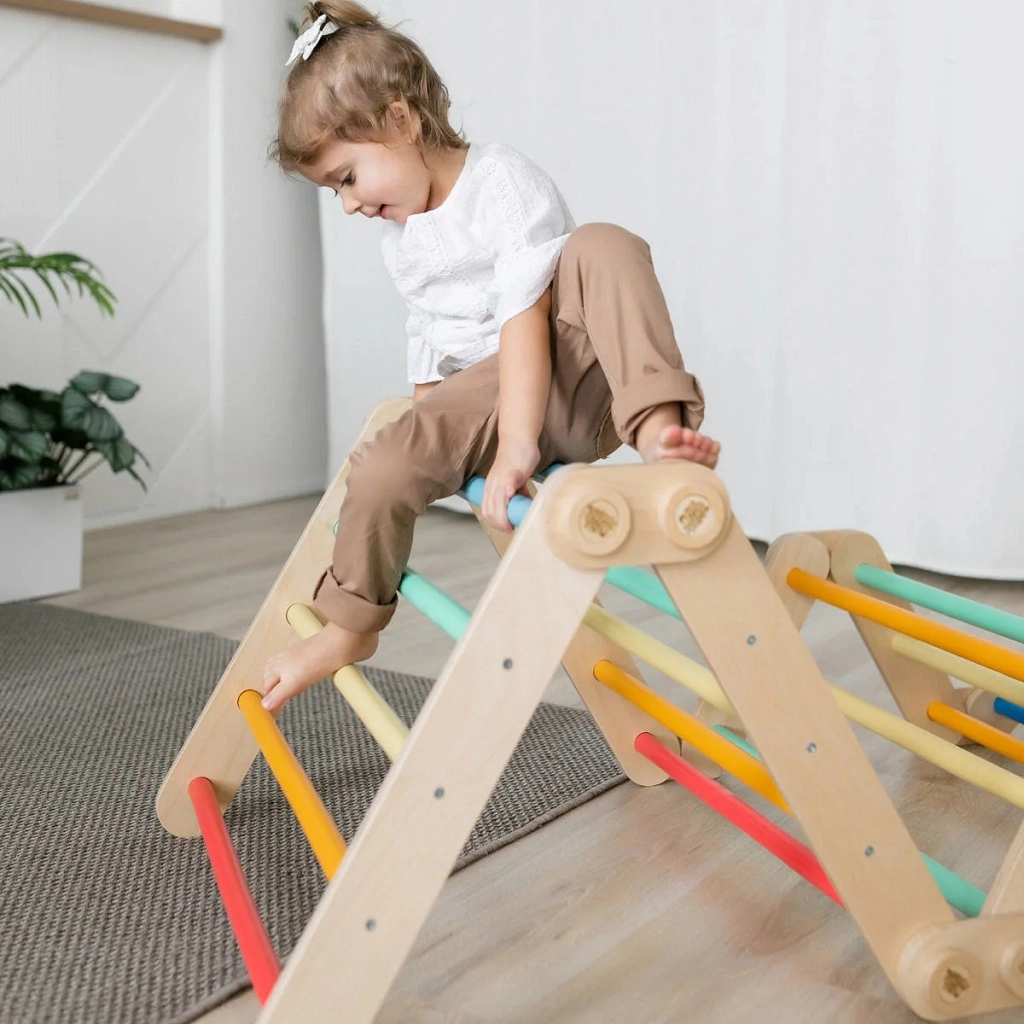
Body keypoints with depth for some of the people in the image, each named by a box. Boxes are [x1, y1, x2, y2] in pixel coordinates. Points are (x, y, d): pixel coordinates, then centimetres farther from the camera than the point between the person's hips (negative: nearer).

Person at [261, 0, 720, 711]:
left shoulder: (505, 184, -13)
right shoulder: (399, 242, 13)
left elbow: (525, 315, -24)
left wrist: (516, 445, -32)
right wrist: (426, 422, 23)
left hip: (571, 373, -5)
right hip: (483, 395, 6)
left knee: (603, 245, -32)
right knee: (381, 470, -19)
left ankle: (657, 424, -46)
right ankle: (350, 627, 3)